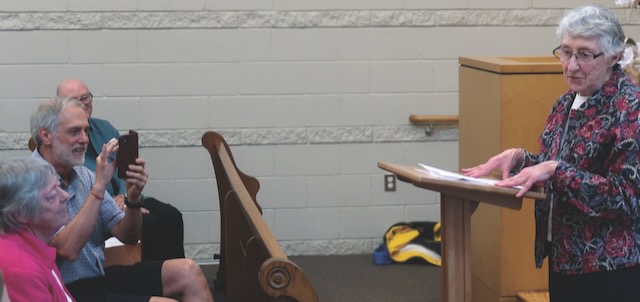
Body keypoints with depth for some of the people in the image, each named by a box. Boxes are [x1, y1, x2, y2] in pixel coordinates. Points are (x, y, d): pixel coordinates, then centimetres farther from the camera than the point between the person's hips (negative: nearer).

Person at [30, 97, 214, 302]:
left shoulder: (82, 174, 9)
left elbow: (127, 236, 10)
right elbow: (68, 250, -26)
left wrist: (133, 197, -11)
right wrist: (99, 186, -25)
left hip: (100, 276, 8)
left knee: (188, 272, -7)